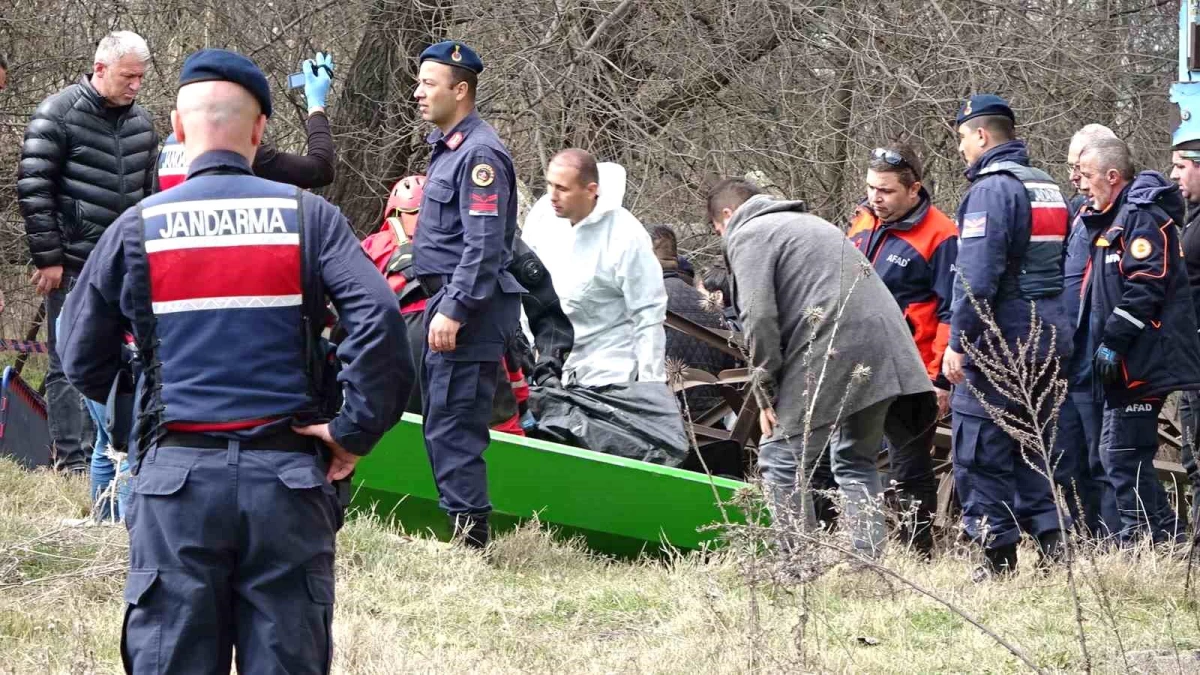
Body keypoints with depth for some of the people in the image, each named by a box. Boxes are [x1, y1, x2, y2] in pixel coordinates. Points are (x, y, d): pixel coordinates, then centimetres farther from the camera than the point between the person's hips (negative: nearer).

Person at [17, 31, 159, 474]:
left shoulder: (141, 122, 11)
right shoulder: (57, 116, -8)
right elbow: (33, 190, -10)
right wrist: (48, 258, -12)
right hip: (74, 266, -6)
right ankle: (73, 459, -1)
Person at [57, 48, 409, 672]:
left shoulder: (137, 229, 3)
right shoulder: (306, 217, 2)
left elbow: (82, 361, 10)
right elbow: (379, 317, -11)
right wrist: (356, 429, -4)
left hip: (176, 479, 0)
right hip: (287, 476, 0)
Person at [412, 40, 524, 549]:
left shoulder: (479, 154, -15)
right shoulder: (447, 146, 17)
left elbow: (483, 245, -21)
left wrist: (453, 311, -25)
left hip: (469, 307, -11)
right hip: (446, 301, 11)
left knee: (453, 424, -11)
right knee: (438, 418, 15)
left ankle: (469, 534, -10)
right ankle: (457, 522, 21)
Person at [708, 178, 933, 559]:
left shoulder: (748, 235, 3)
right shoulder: (808, 223, 32)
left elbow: (759, 317, -9)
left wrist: (768, 391, -3)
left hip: (832, 354, -9)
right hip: (886, 353, 9)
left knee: (782, 462, 0)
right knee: (857, 462, 20)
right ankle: (866, 561, 15)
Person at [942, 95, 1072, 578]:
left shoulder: (992, 188, -13)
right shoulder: (1048, 188, 15)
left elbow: (977, 276, -20)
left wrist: (958, 342, -18)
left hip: (999, 343, -9)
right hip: (1049, 340, 9)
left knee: (979, 452, -2)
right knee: (1028, 447, 17)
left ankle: (998, 554, -2)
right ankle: (1051, 536, 9)